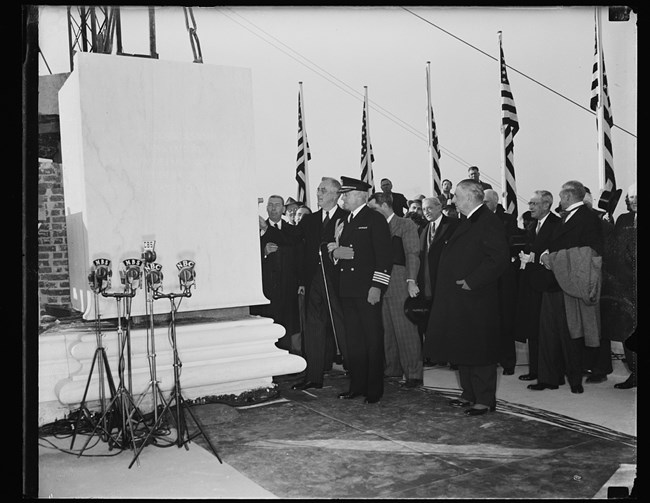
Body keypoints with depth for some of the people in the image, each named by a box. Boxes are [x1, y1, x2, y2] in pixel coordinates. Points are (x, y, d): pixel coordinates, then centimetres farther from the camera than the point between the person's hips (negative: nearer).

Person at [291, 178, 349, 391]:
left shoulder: (347, 219, -2)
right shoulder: (309, 220, 15)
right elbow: (303, 252, 13)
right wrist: (301, 281, 9)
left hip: (337, 280, -5)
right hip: (313, 281, 6)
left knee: (342, 327, 0)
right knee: (313, 329, 8)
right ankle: (313, 376, 16)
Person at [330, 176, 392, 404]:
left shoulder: (375, 220, -6)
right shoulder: (345, 222, 18)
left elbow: (384, 256, -12)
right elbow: (338, 249, 25)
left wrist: (377, 287, -18)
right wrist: (336, 252, 0)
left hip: (367, 290, -8)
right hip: (348, 289, 8)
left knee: (373, 340, 0)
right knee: (353, 340, 11)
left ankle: (374, 389, 8)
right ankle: (357, 385, 21)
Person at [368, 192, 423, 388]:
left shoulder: (406, 225, -2)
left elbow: (413, 255, -10)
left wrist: (411, 281, -19)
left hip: (400, 282, -6)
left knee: (406, 329, -5)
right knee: (386, 330, 10)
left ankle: (413, 373, 2)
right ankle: (392, 369, 21)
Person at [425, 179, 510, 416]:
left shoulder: (488, 222, -15)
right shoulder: (466, 223, 17)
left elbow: (499, 260, -23)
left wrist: (472, 281, -22)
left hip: (476, 300, -10)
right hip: (458, 301, 10)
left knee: (478, 350, -1)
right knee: (462, 349, 16)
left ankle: (485, 400, 10)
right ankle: (469, 394, 27)